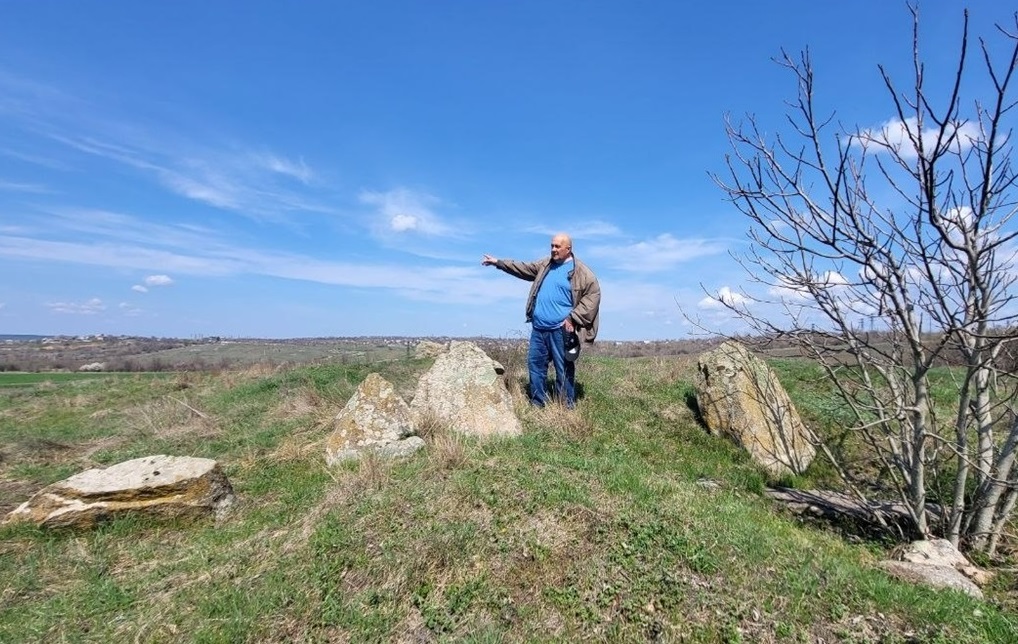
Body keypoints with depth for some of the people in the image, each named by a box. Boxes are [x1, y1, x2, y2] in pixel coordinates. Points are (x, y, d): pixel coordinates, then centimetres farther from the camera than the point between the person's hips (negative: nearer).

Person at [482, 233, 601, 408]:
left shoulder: (580, 271, -5)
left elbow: (593, 294, -8)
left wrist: (573, 318, -13)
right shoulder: (545, 264, 15)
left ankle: (568, 407, 14)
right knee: (535, 364, 11)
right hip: (538, 327, 7)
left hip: (560, 329, -6)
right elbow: (523, 268, 22)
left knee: (564, 369, 2)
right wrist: (498, 262, 17)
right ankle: (537, 404, 22)